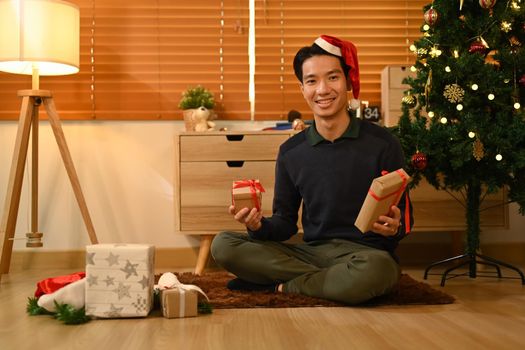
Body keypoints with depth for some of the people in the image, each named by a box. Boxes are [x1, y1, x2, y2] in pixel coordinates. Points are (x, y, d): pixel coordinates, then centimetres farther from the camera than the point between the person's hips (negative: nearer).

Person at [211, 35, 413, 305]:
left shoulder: (381, 143, -4)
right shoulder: (291, 152, 6)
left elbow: (404, 219, 1)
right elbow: (285, 222, 11)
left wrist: (394, 228, -24)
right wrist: (259, 225, -13)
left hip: (365, 252, -3)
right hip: (312, 250, 3)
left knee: (376, 270, -40)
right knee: (223, 245, -13)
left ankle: (281, 285, -13)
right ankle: (334, 280, -14)